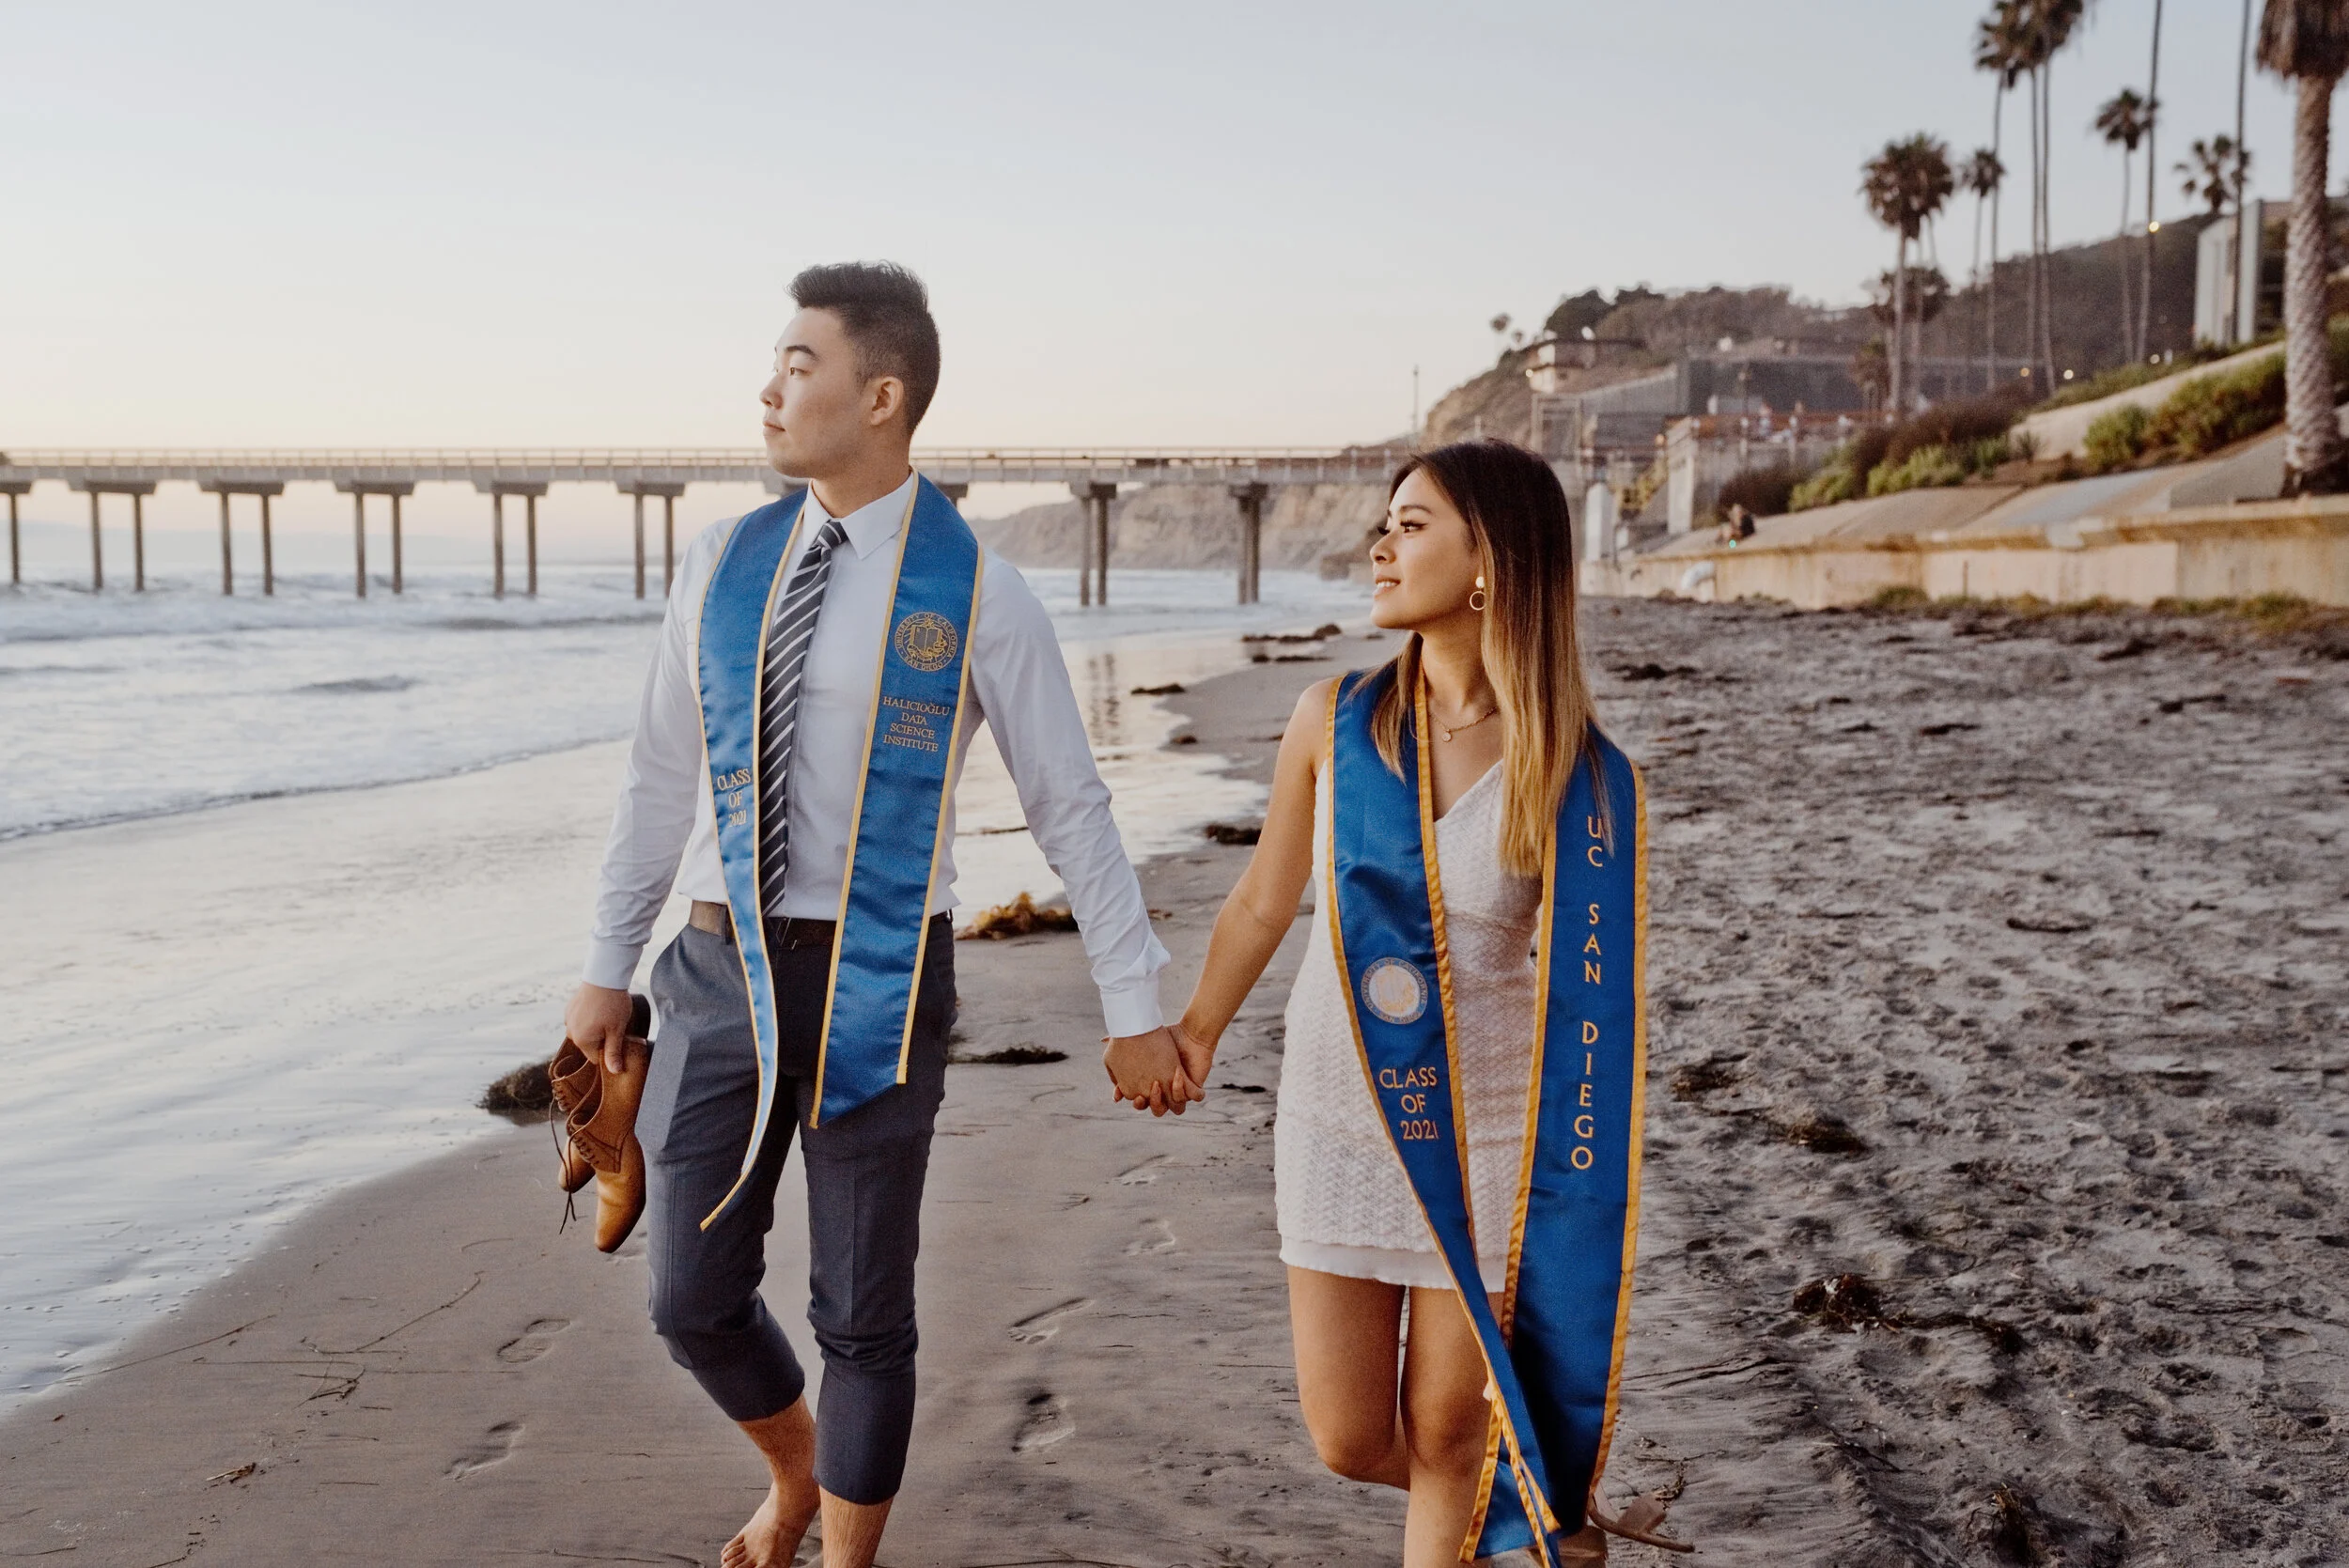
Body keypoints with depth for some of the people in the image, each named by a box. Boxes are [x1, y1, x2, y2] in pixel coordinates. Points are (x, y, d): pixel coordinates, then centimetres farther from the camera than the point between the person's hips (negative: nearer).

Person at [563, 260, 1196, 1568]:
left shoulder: (975, 594, -8)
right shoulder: (723, 567, 5)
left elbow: (1072, 808, -4)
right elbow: (662, 780, 11)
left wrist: (1136, 1013, -4)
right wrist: (609, 968, 14)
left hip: (877, 984, -4)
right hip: (720, 974, 4)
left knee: (864, 1317, 8)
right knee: (694, 1298, 10)